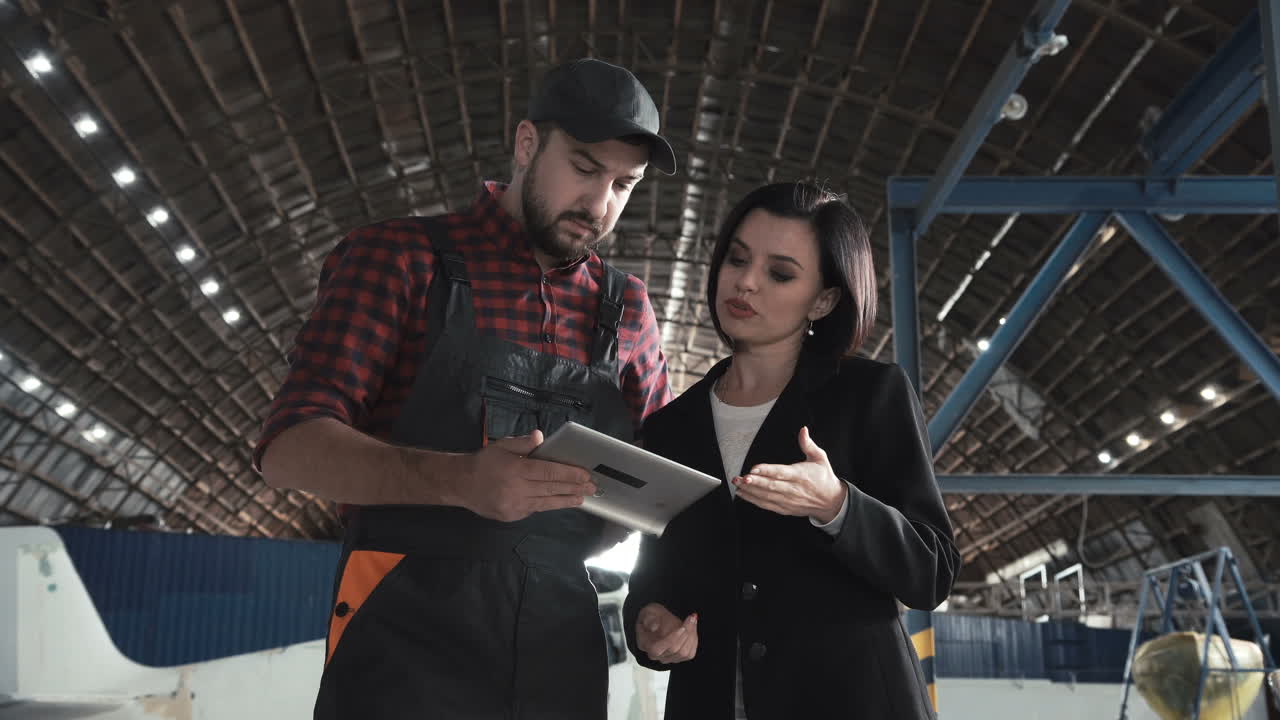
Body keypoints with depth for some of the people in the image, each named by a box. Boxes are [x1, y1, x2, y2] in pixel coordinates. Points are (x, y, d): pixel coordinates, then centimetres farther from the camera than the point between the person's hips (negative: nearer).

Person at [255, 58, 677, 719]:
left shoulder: (626, 310, 12)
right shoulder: (399, 259, 0)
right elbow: (290, 448, -10)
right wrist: (460, 481, -28)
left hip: (560, 641, 4)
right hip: (407, 626, -4)